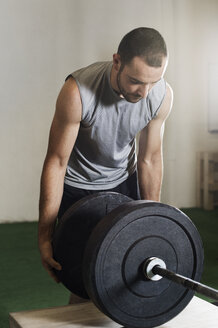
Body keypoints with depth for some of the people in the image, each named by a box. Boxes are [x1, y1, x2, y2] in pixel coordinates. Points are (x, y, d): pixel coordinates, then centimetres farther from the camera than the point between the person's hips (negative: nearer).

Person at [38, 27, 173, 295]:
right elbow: (56, 162, -24)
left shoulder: (162, 95, -21)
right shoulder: (78, 92, -33)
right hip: (77, 185, -3)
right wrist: (45, 235, -22)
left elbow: (150, 159, -8)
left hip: (124, 181, 3)